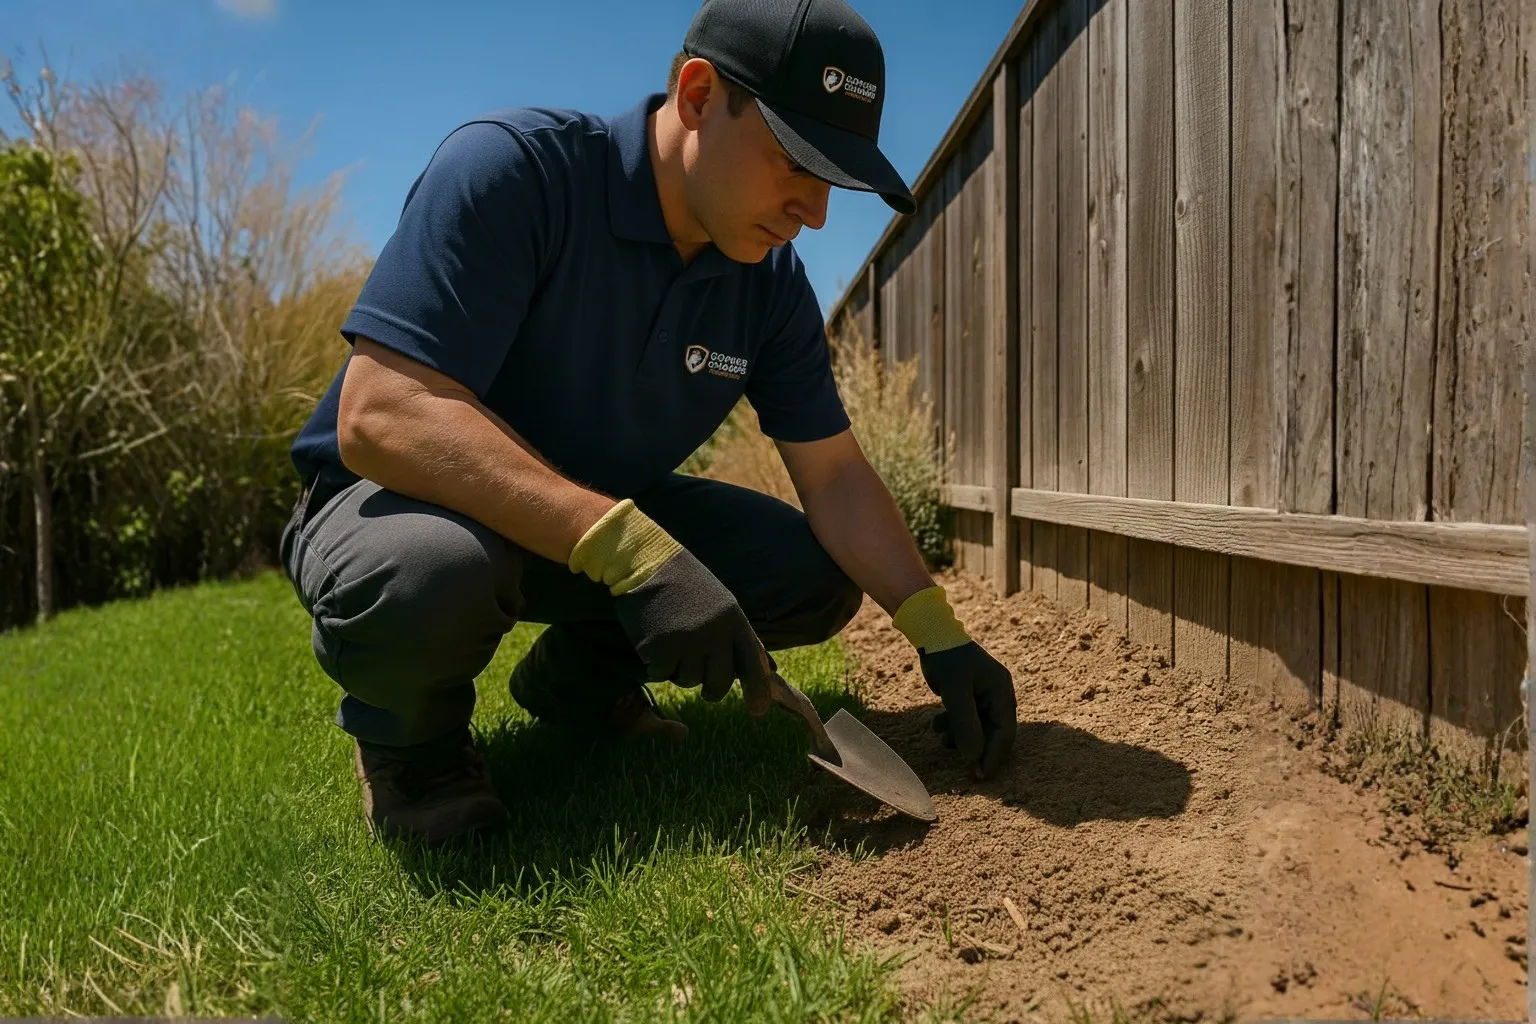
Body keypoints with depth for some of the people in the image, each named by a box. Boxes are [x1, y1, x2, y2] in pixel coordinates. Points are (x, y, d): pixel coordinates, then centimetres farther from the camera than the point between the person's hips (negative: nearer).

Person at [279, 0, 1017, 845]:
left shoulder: (771, 281, -7)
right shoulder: (513, 170, -26)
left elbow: (835, 475, -3)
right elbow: (380, 415, -35)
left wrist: (939, 639, -15)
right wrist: (626, 548, -44)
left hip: (610, 513, 6)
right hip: (404, 499, -5)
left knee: (817, 578, -7)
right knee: (431, 575, -40)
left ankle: (579, 677, 14)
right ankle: (402, 729, -3)